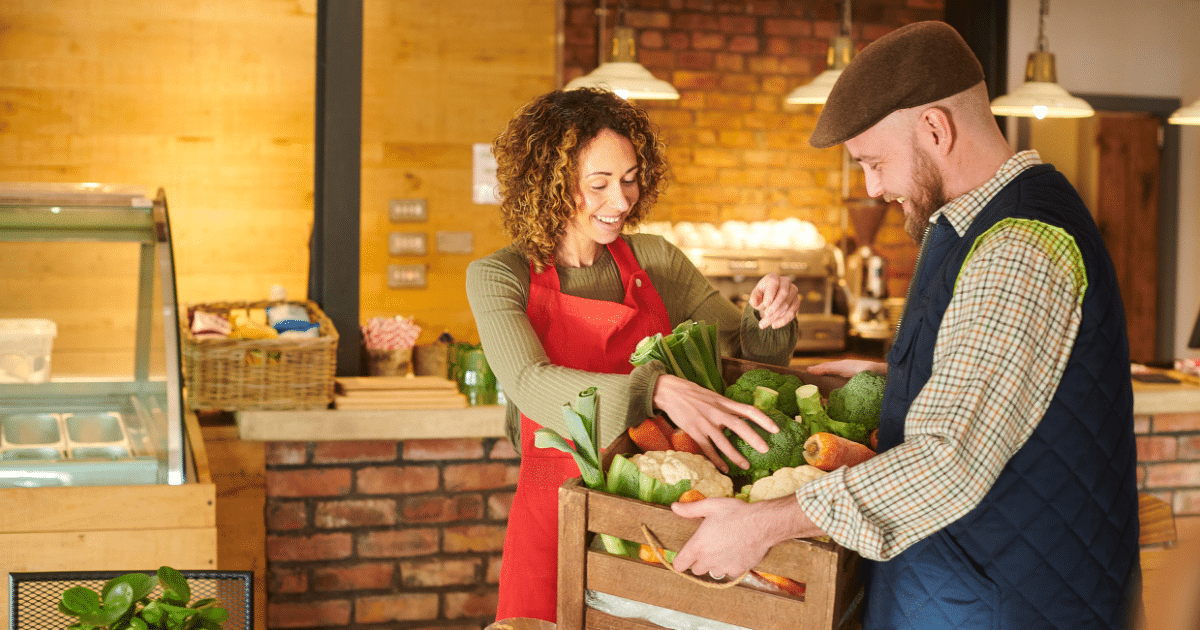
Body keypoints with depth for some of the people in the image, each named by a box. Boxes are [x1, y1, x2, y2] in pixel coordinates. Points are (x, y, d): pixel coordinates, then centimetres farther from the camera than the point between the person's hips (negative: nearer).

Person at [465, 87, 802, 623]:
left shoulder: (656, 261, 3)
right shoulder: (498, 277, -7)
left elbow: (742, 350, 10)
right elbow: (533, 386, -25)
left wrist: (768, 317, -14)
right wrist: (656, 390, -40)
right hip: (559, 513, -2)